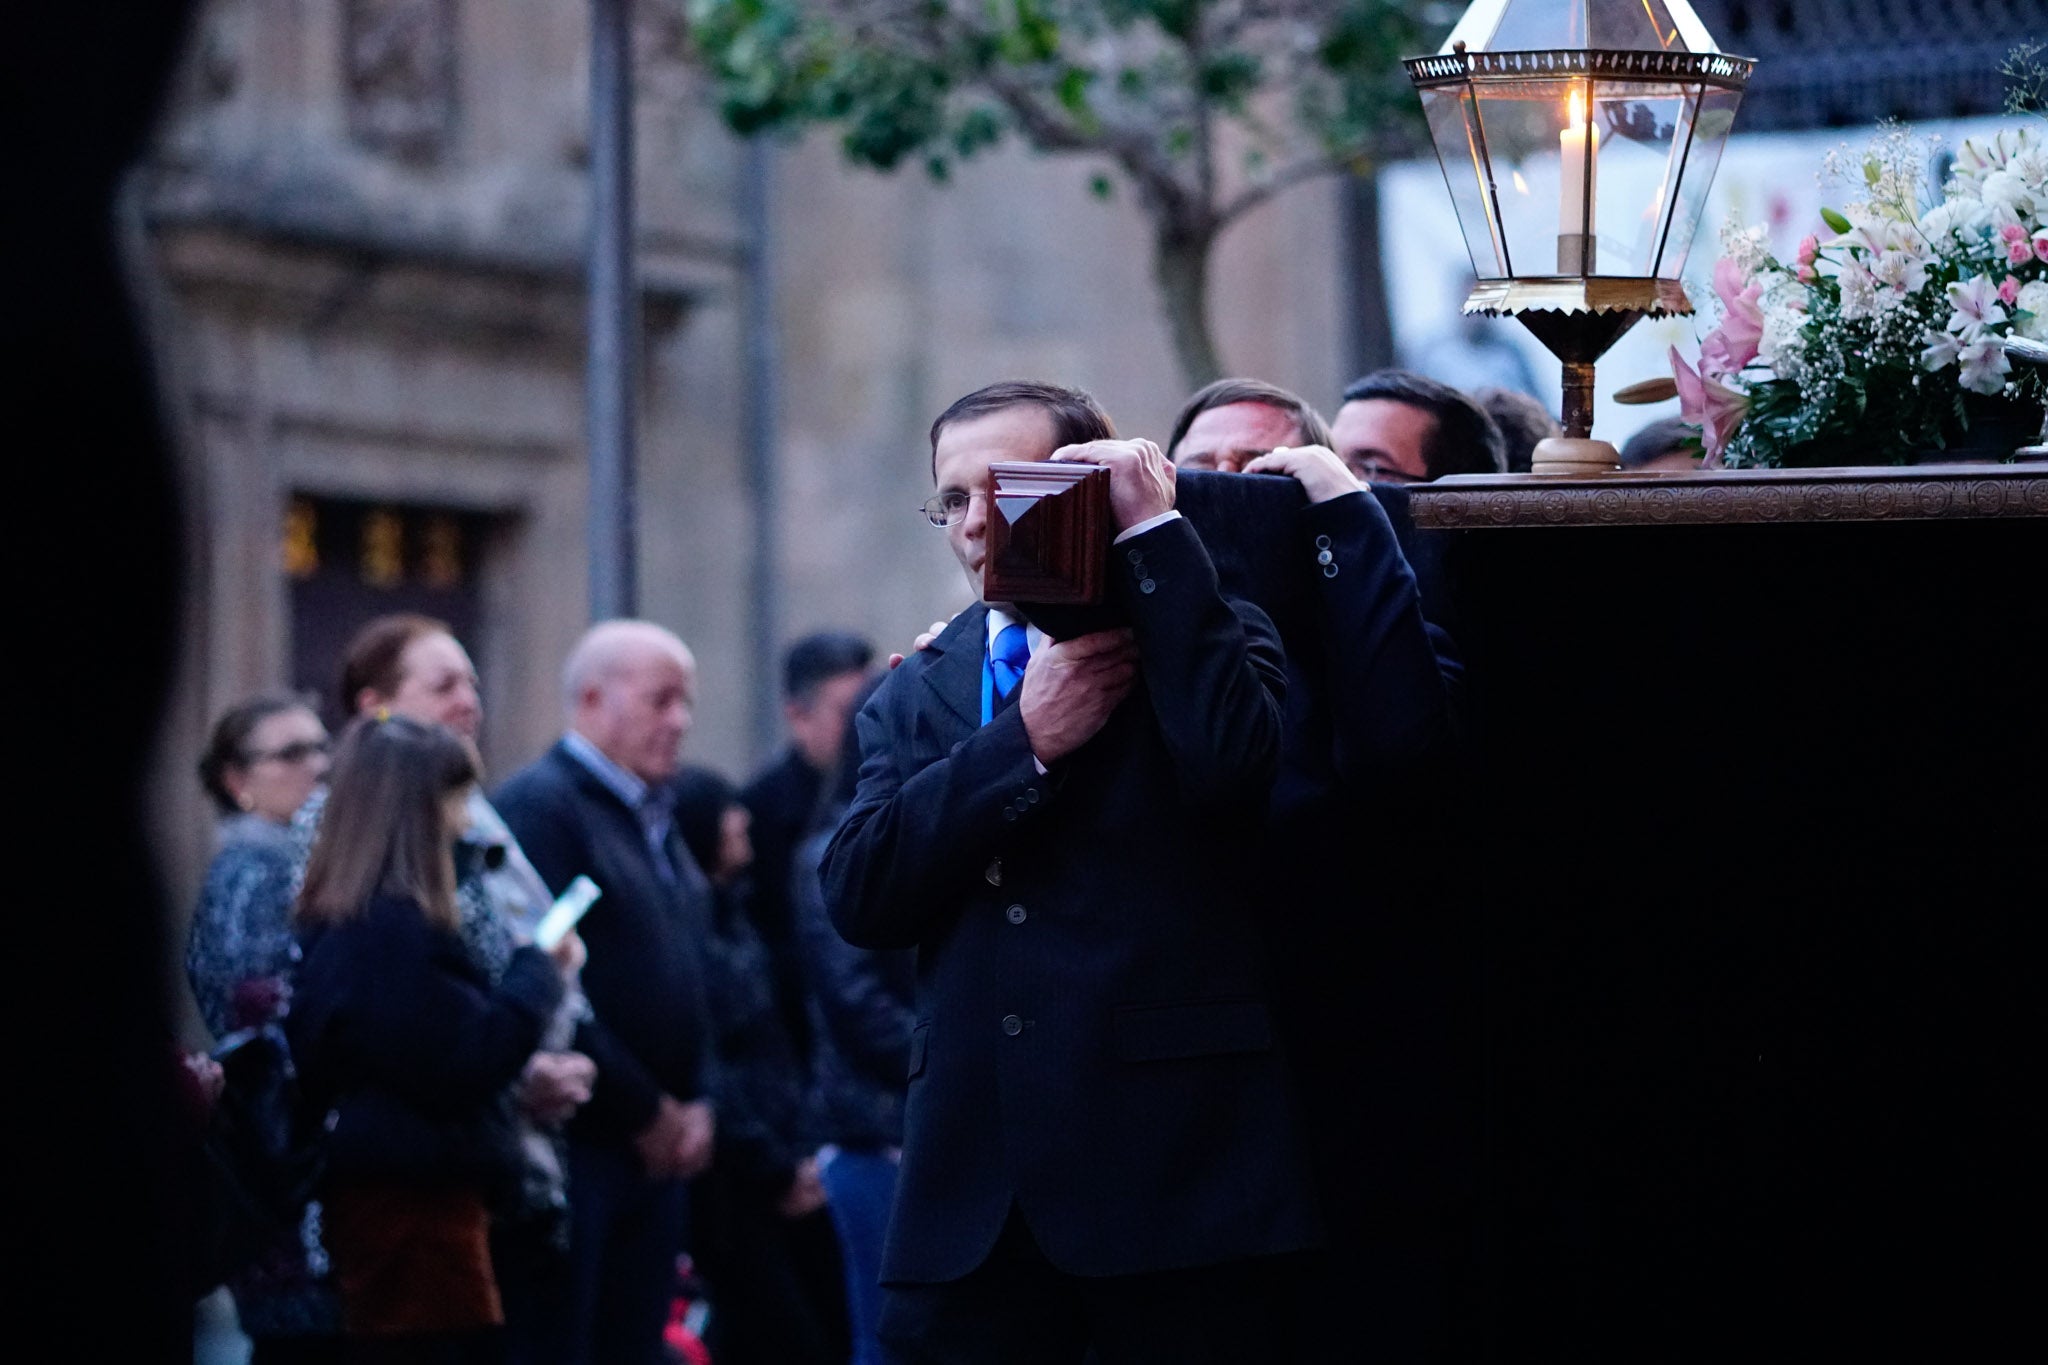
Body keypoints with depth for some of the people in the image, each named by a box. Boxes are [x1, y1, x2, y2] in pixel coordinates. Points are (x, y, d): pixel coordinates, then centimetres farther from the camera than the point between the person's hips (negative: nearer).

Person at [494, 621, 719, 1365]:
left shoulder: (656, 819, 19)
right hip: (579, 1145, -9)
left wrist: (697, 1102, 5)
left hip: (659, 1154, 9)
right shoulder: (540, 805, -10)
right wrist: (645, 1112, -12)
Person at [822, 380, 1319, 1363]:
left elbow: (1238, 767, -19)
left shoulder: (1201, 641, 4)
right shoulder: (917, 696, 15)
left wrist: (1155, 534, -12)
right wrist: (1025, 738, -8)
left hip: (1173, 1162, -4)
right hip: (971, 1189, 4)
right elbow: (858, 896, 1)